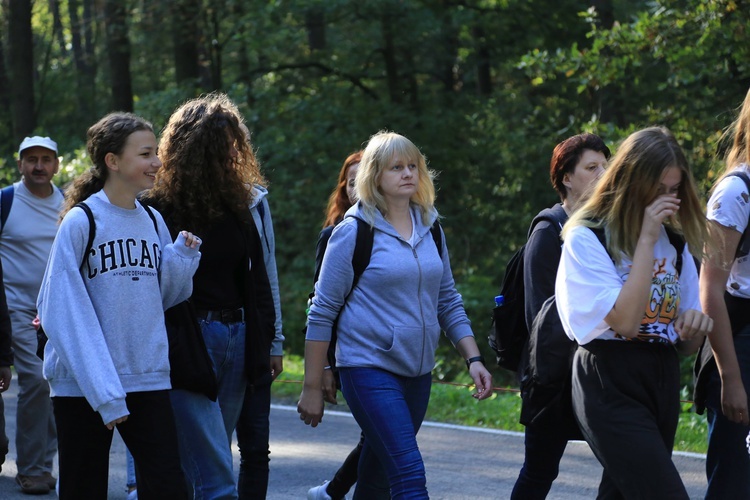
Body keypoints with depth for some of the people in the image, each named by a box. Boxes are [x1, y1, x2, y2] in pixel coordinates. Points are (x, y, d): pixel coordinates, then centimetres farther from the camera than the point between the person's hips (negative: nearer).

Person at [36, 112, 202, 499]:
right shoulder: (80, 222, -8)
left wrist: (183, 256, -2)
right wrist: (104, 393, -17)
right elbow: (65, 312, -11)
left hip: (149, 380, 5)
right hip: (83, 382, -5)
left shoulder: (153, 222, 10)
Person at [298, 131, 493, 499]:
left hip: (417, 372, 6)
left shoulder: (430, 229, 11)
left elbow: (448, 302, 18)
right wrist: (312, 387, -5)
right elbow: (322, 312, -4)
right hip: (369, 368, -6)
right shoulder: (353, 232, -6)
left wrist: (473, 359, 6)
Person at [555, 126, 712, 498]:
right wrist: (646, 239, -17)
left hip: (664, 382, 7)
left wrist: (695, 327, -9)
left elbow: (686, 342, 16)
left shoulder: (675, 242, 11)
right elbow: (624, 320, -20)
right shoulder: (586, 238, -8)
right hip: (611, 384, -7)